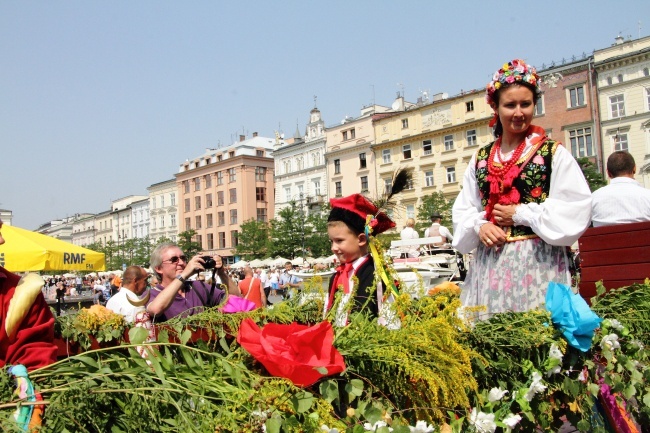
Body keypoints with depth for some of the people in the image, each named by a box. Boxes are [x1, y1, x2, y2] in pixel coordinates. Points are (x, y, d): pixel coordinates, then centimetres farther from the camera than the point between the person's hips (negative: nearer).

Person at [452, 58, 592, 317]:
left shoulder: (553, 154, 0)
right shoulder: (480, 159, 11)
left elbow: (576, 210, -7)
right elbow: (463, 210, 13)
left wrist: (520, 214, -10)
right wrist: (480, 225, -7)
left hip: (539, 263, -3)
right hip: (490, 264, 3)